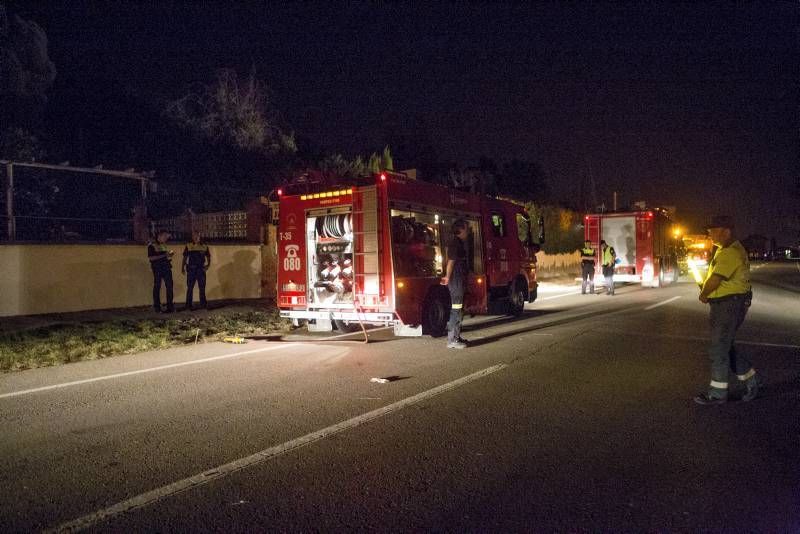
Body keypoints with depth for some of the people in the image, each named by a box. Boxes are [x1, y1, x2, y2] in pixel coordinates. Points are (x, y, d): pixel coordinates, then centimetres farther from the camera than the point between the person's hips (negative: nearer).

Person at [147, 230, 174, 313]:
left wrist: (170, 254, 6)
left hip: (166, 267, 6)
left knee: (169, 286, 2)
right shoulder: (152, 245, -5)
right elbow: (150, 258, -14)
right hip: (157, 268, -6)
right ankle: (157, 307, 7)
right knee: (157, 287, 0)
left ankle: (170, 306, 9)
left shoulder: (164, 244, 17)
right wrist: (164, 255, -18)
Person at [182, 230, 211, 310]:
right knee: (190, 287, 2)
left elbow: (208, 257, 12)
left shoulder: (204, 246, 6)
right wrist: (182, 268, 0)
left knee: (202, 287, 6)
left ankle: (203, 303, 16)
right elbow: (185, 258, 6)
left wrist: (208, 265, -4)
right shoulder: (188, 246, 3)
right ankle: (189, 304, 8)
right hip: (191, 269, -1)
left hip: (201, 269, 1)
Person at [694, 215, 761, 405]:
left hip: (729, 305, -10)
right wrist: (705, 290, 1)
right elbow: (715, 277, 19)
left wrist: (703, 295, -6)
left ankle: (717, 393, 8)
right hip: (723, 305, 10)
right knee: (725, 348, 18)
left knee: (719, 350, -2)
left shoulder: (731, 253, -20)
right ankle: (752, 382, 28)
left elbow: (715, 279, -23)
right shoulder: (725, 249, 14)